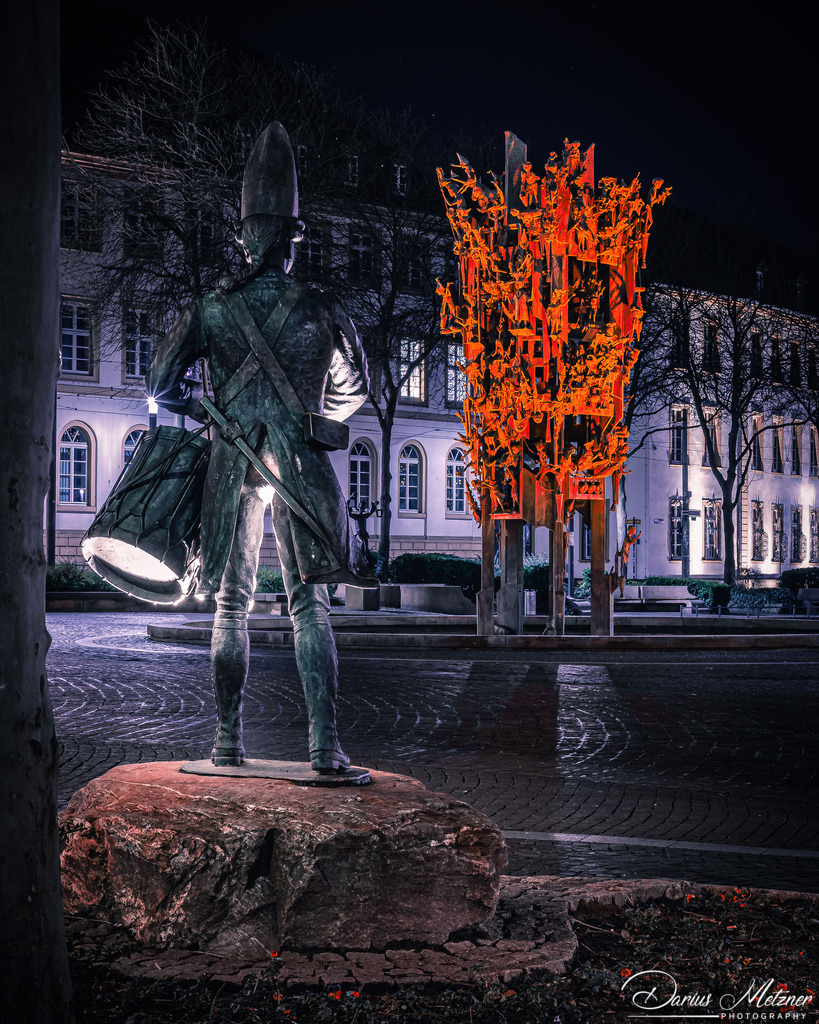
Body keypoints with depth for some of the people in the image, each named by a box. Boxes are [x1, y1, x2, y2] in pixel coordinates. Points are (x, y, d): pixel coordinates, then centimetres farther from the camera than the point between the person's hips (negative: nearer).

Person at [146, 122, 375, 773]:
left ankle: (228, 740, 9)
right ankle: (324, 742, -9)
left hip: (232, 463, 1)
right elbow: (355, 387, 14)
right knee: (310, 604, -1)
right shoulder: (321, 309, 2)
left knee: (232, 606, 9)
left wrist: (199, 409, 25)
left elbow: (162, 382, 6)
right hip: (300, 463, -1)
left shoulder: (212, 309, 3)